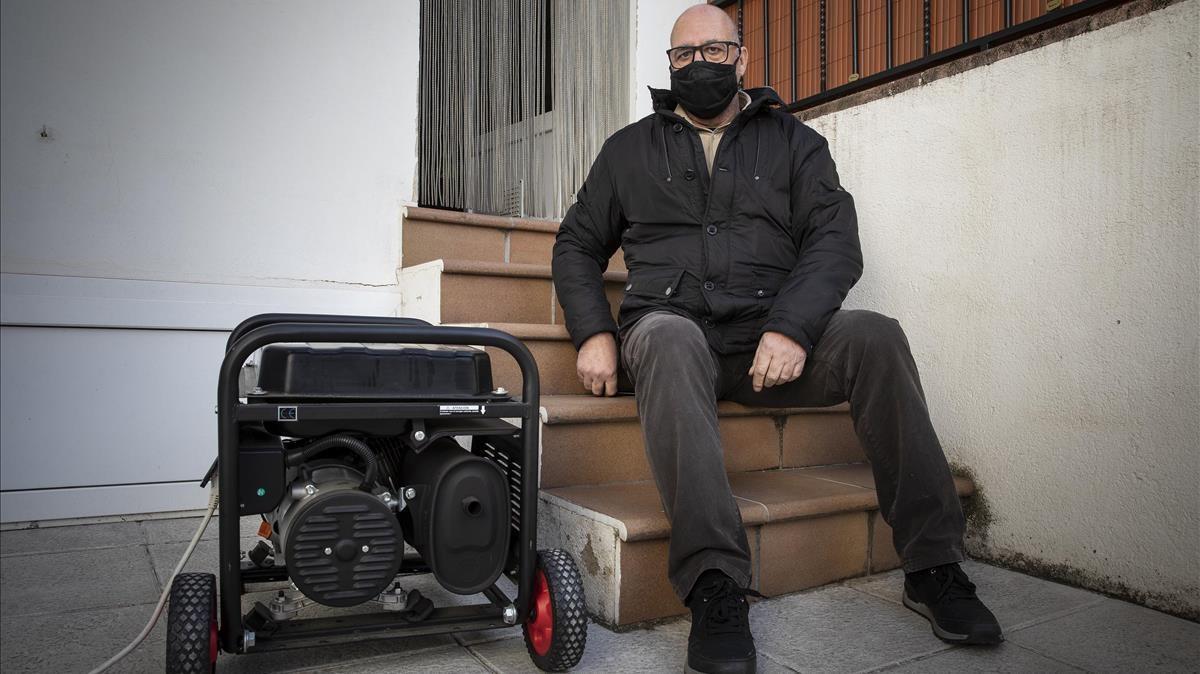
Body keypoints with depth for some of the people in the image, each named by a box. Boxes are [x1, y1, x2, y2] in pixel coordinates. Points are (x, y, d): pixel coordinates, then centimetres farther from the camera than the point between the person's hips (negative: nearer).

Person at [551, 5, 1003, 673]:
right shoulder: (630, 148, 17)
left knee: (875, 336, -25)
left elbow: (836, 240, 0)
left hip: (772, 333, 1)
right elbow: (577, 245, 17)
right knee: (671, 341, -36)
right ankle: (716, 586, -40)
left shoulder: (794, 142, 14)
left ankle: (933, 565, -16)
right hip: (670, 322, 0)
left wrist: (791, 327, -19)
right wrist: (595, 333, -1)